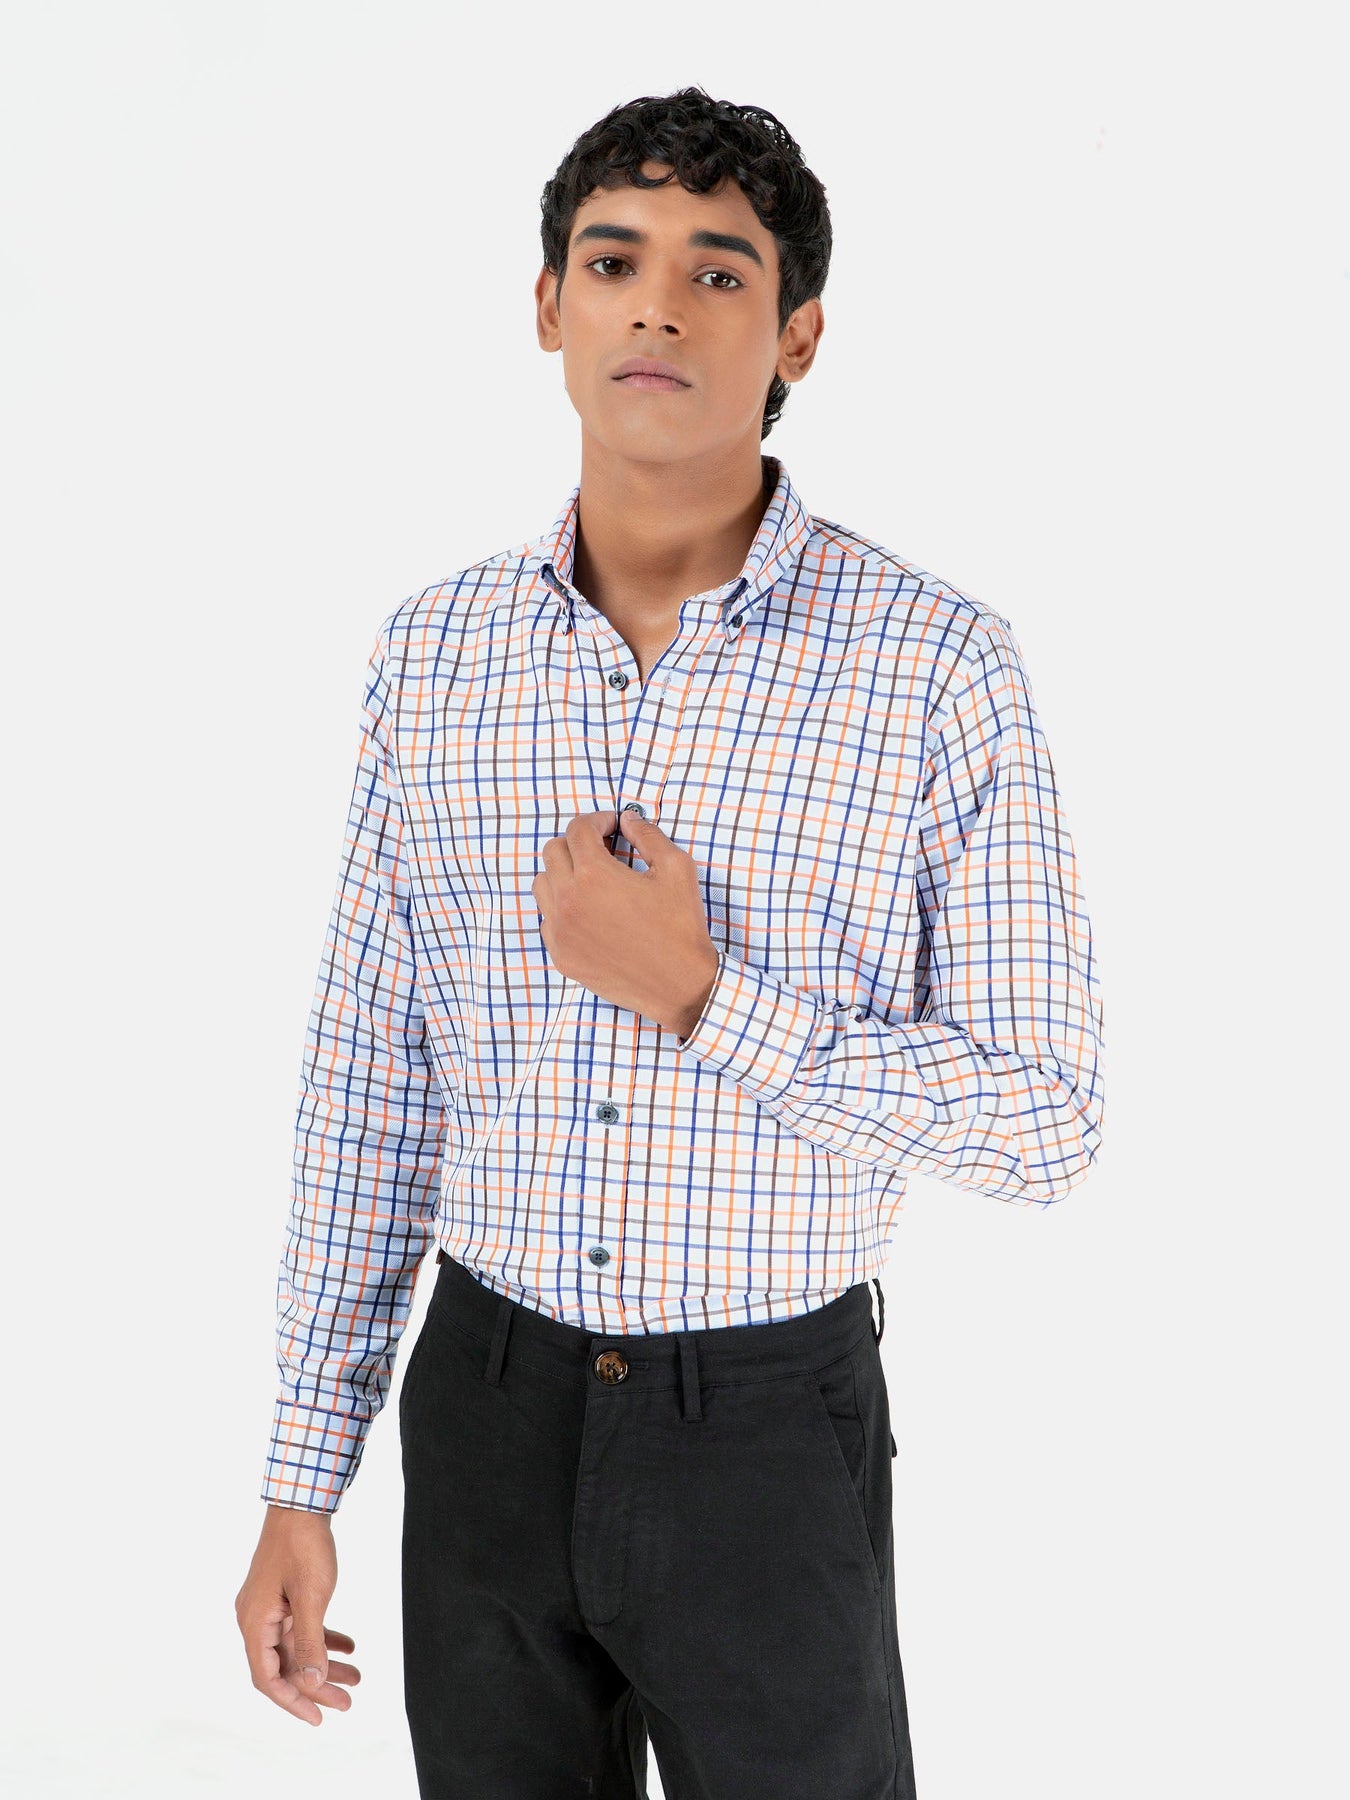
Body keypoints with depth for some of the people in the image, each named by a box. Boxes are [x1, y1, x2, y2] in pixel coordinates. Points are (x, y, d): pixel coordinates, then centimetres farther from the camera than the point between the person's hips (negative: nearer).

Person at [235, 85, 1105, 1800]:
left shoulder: (937, 662, -12)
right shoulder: (433, 651, -1)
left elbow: (1045, 1127, -11)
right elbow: (367, 1081, 5)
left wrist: (701, 999, -21)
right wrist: (302, 1482, 6)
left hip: (771, 1425, -3)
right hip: (488, 1407, 3)